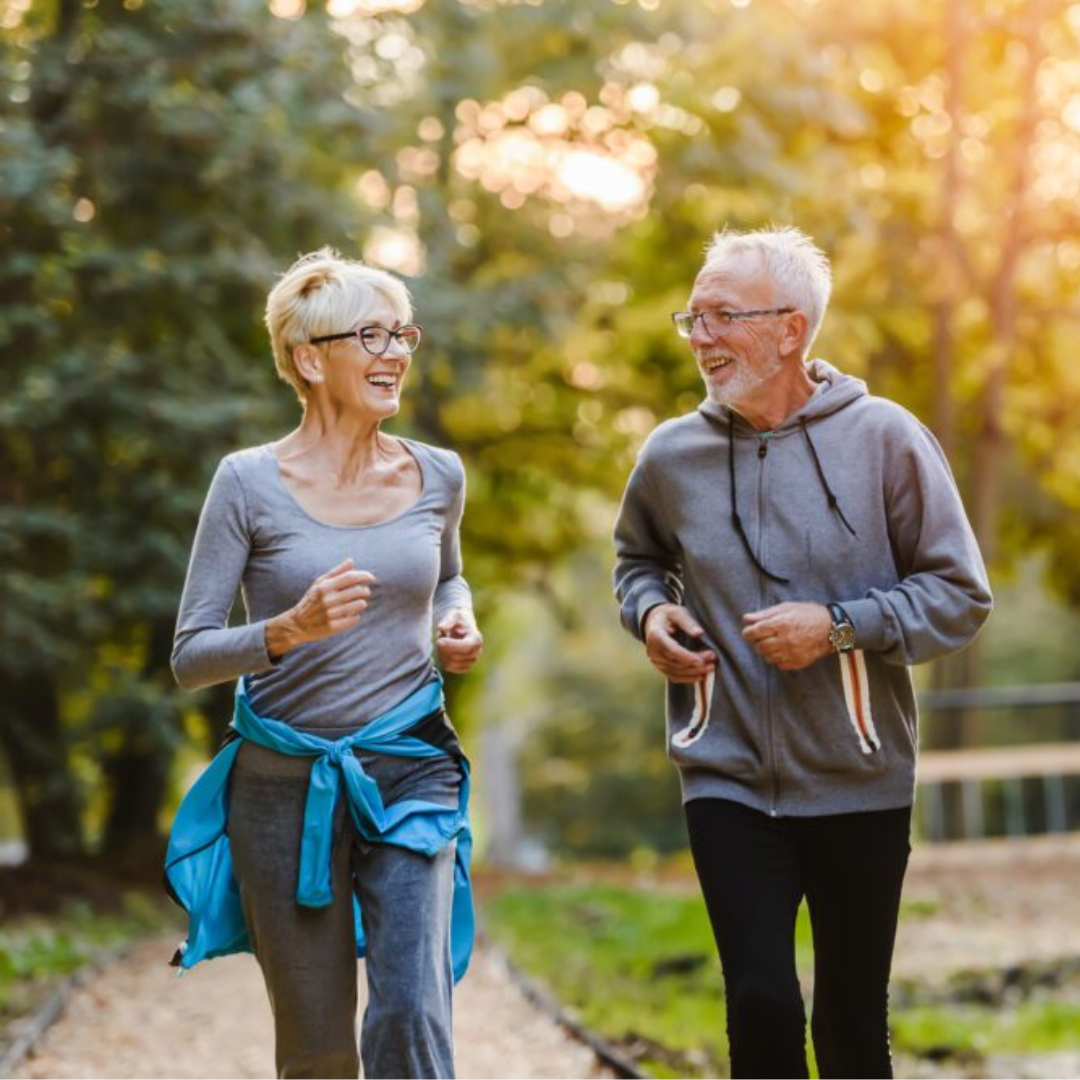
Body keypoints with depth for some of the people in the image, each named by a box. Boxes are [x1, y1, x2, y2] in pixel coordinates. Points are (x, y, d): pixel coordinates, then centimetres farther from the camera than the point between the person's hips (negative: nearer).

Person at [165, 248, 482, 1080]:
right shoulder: (250, 483, -7)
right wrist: (290, 629, -25)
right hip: (286, 785, -1)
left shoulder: (437, 477, 4)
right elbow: (190, 657, -7)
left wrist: (460, 623, 3)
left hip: (410, 772, 2)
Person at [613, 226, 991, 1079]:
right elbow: (637, 560, 21)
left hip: (860, 784, -1)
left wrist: (840, 625, -17)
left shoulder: (884, 439, -8)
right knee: (762, 1003, -12)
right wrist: (650, 611, -1)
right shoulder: (671, 455, 0)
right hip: (729, 778, 1)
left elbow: (961, 596, -4)